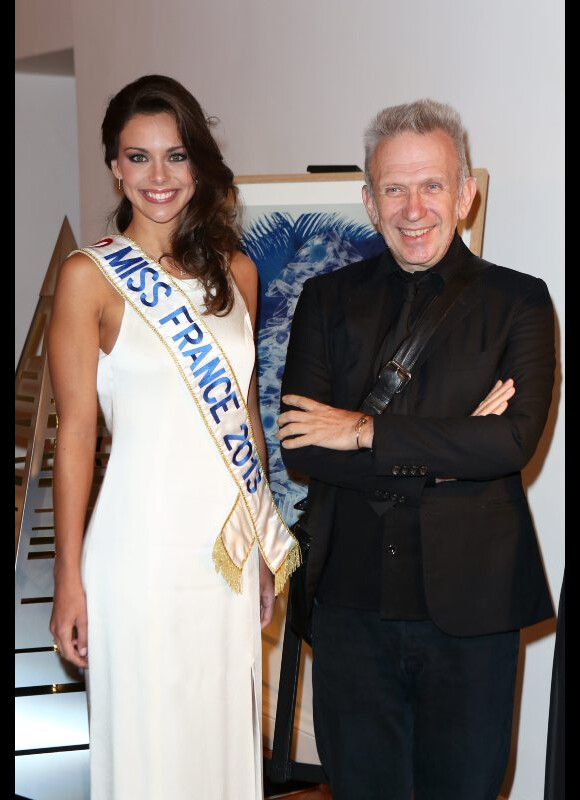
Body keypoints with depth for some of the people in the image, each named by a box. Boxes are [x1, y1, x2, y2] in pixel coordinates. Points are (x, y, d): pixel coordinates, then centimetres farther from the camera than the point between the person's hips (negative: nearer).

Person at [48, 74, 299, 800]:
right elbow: (75, 432, -7)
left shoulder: (235, 272, 8)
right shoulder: (90, 276, -6)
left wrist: (265, 546, 14)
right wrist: (69, 578, -9)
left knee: (226, 738, 14)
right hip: (144, 544, -5)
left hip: (231, 546, 5)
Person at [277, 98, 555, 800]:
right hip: (351, 600, 2)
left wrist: (366, 431, -15)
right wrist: (449, 454, -13)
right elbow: (299, 448, -6)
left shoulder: (518, 302, 0)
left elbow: (517, 439, -16)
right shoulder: (328, 300, 5)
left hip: (469, 606, -1)